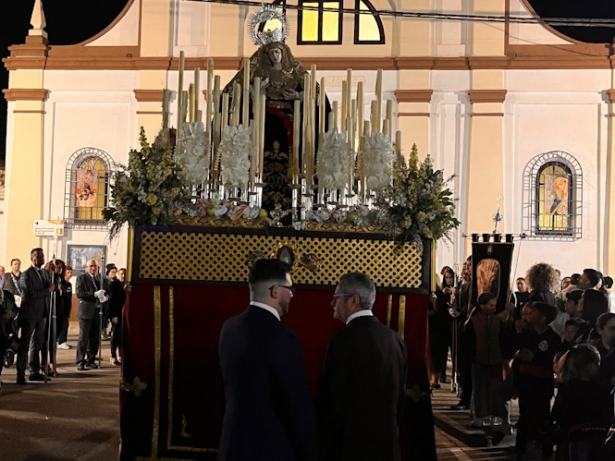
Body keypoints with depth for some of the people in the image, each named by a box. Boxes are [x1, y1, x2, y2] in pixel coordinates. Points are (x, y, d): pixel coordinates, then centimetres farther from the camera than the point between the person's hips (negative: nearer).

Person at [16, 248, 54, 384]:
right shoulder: (26, 274, -11)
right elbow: (31, 293, -21)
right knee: (24, 345, -3)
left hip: (42, 313, 7)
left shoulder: (46, 273, 13)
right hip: (29, 314, -7)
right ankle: (20, 375, -1)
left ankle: (35, 372, 21)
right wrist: (48, 290, -14)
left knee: (37, 344, 13)